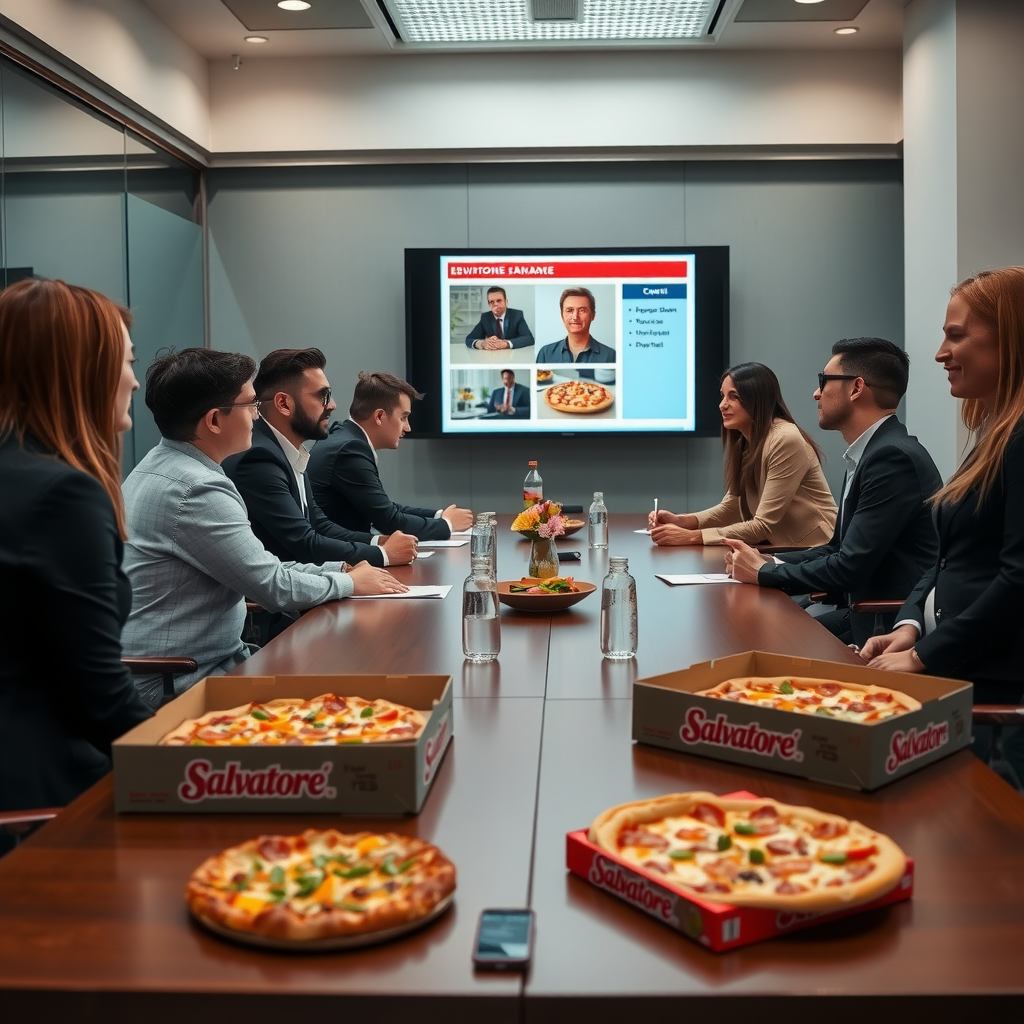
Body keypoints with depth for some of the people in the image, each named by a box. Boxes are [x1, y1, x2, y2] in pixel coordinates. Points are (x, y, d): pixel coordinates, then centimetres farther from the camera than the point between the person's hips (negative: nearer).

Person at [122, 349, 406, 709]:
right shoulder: (196, 489, -22)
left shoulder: (162, 465, 10)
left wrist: (339, 569, 8)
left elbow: (258, 566, 14)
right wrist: (350, 582, -1)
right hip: (185, 685, -9)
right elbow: (275, 588, -18)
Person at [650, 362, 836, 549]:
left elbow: (763, 525, -22)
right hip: (782, 546, 6)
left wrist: (692, 536, -24)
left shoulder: (786, 441, -20)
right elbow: (731, 506, 8)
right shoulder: (744, 442, 5)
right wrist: (681, 521, -9)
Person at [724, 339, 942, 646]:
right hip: (865, 614, 8)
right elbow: (839, 549, 16)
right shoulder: (871, 453, 12)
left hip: (893, 629, -8)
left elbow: (849, 567, -21)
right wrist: (769, 562, 0)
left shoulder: (894, 457, -19)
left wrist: (764, 572, -8)